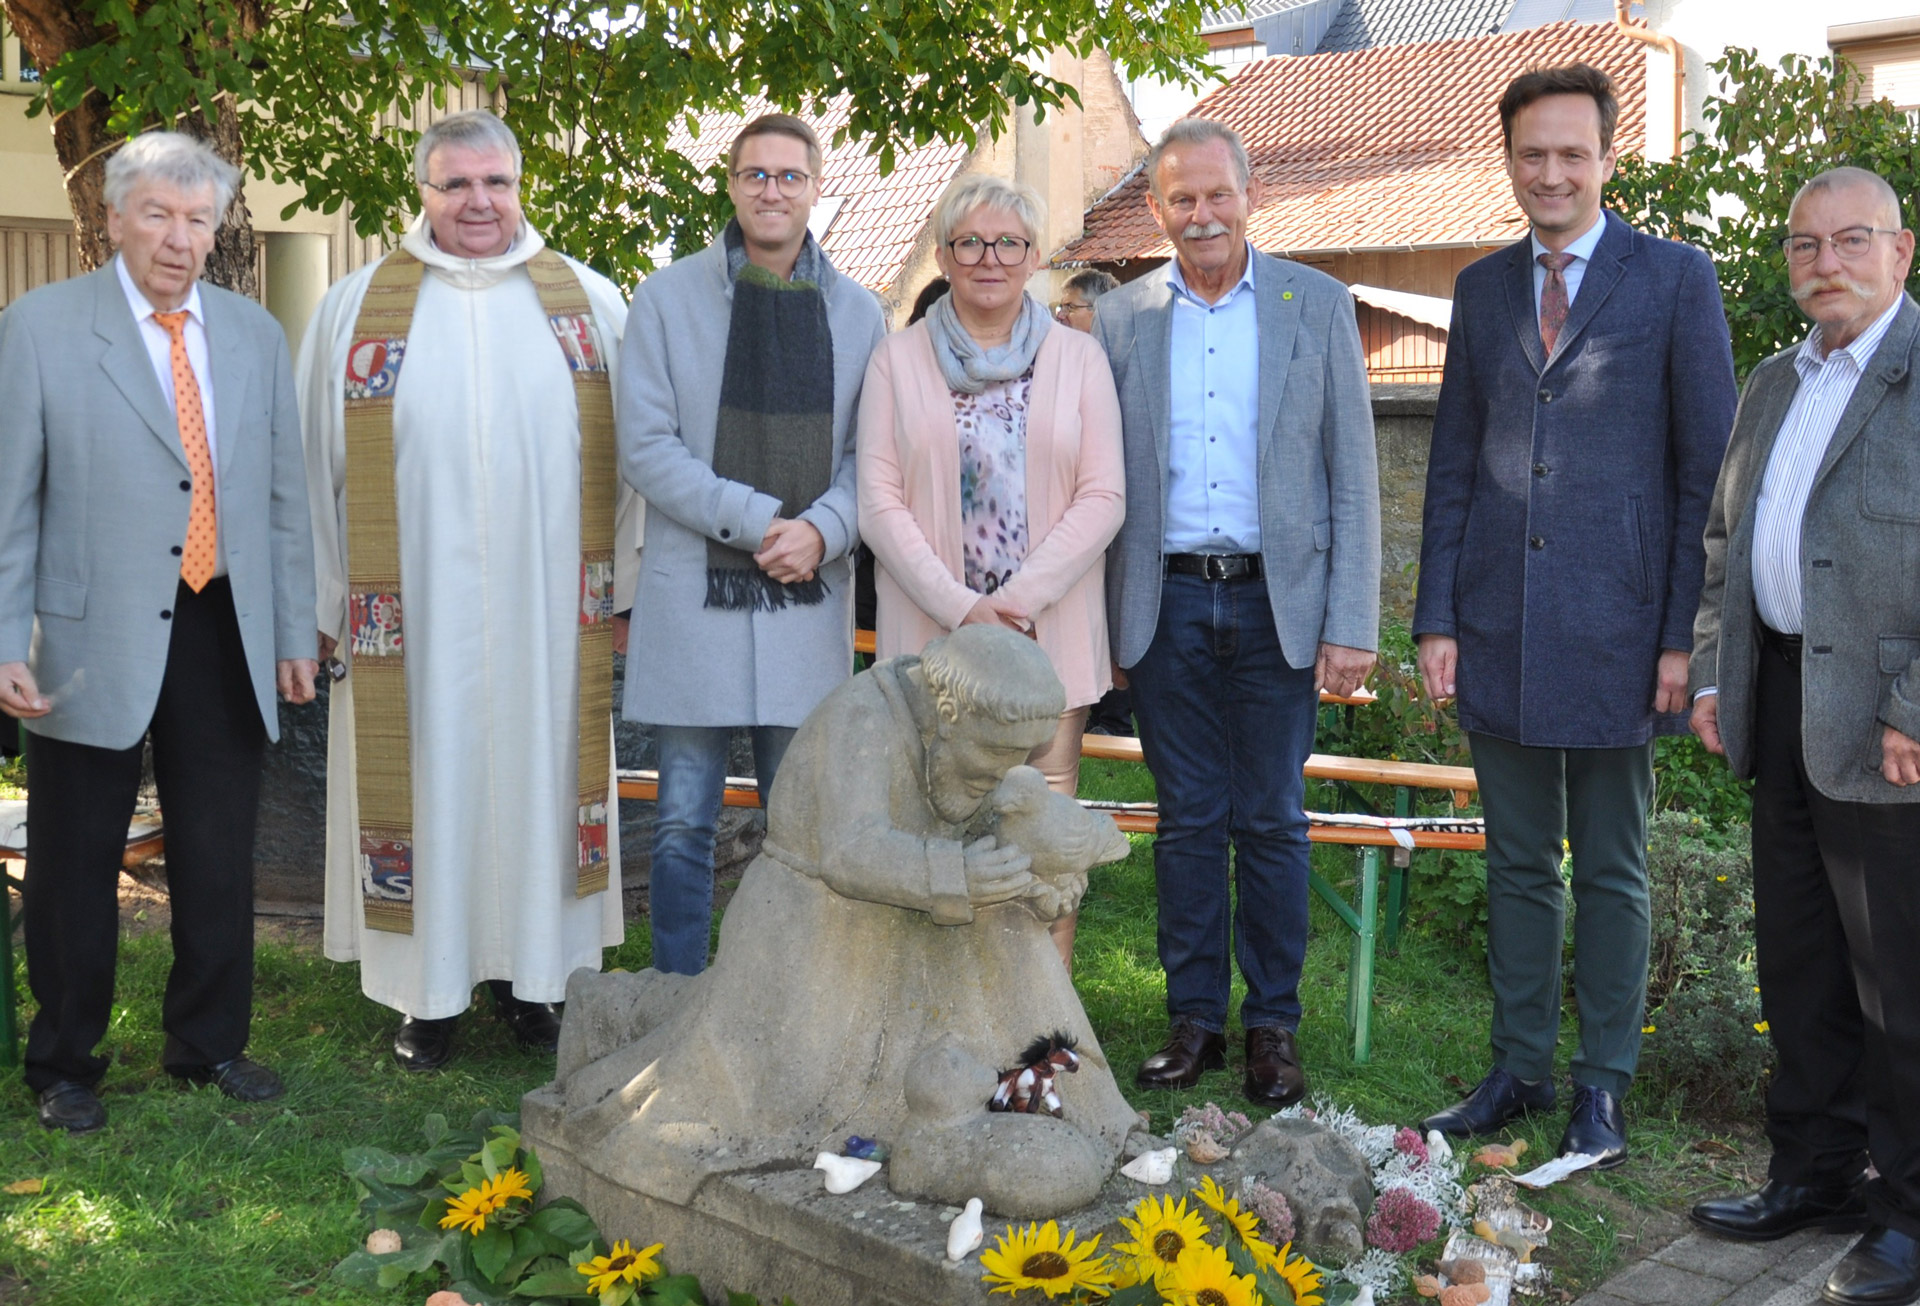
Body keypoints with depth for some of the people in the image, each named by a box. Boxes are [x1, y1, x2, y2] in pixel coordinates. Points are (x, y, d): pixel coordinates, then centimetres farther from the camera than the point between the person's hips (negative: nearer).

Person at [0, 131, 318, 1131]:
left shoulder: (256, 334, 9)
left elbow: (284, 495, 11)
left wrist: (294, 633, 8)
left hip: (223, 636, 4)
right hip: (93, 644, -3)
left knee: (219, 860, 12)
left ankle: (208, 1044, 30)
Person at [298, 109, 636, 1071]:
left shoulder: (589, 302, 4)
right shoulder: (355, 308, 4)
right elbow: (317, 464, 5)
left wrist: (624, 579, 0)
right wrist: (324, 599, 1)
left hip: (544, 608, 1)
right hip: (410, 611, 0)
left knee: (536, 773, 8)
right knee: (427, 778, 5)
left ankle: (528, 970, 23)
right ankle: (429, 987, 18)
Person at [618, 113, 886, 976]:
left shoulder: (858, 313, 10)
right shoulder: (667, 297, 3)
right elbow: (645, 447, -4)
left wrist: (820, 529, -14)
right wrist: (755, 518, -14)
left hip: (809, 595, 2)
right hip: (693, 591, -2)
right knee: (684, 826, 3)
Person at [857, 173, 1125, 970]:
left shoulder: (1078, 359, 9)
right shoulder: (897, 361, 8)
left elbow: (1103, 498, 2)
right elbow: (879, 505, 1)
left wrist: (1019, 601, -10)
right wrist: (960, 607, -11)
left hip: (1051, 636, 0)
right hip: (931, 636, 0)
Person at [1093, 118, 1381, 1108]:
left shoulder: (1318, 305, 3)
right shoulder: (1118, 320, 6)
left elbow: (1353, 477, 1)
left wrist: (1352, 624, -6)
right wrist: (1098, 621, 3)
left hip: (1278, 600, -1)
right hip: (1166, 604, 1)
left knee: (1272, 822, 5)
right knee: (1187, 820, 7)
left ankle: (1273, 1026, 16)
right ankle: (1193, 1018, 19)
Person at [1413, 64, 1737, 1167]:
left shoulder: (1675, 278, -1)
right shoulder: (1483, 288, 11)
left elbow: (1707, 466, -3)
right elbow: (1453, 464, 11)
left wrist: (1684, 633, -9)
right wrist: (1437, 618, 5)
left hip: (1617, 627, -4)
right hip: (1500, 630, 4)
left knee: (1613, 873, 7)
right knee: (1518, 867, 13)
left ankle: (1603, 1087, 20)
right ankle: (1521, 1070, 24)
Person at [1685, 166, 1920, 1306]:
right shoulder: (1776, 385, 17)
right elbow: (1725, 539, 23)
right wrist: (1713, 674, 14)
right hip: (1781, 706, 8)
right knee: (1798, 964, 15)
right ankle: (1817, 1176, 29)